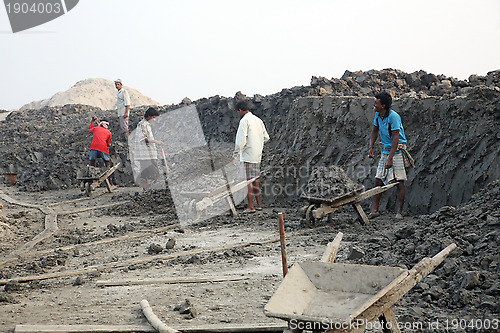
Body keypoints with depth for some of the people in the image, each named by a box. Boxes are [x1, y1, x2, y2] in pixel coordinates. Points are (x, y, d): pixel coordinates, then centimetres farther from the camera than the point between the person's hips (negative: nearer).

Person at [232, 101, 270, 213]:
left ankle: (251, 207, -7)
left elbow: (241, 139, -18)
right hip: (257, 154, 8)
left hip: (247, 155, -8)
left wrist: (236, 153, -11)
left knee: (248, 180, -6)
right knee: (254, 179, 15)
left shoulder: (244, 120, -12)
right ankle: (259, 204, 17)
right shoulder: (258, 120, 13)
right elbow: (266, 137, 18)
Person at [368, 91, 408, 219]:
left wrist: (390, 159, -25)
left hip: (398, 150, -7)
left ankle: (400, 212, 3)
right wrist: (371, 148, 6)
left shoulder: (394, 117, -20)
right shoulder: (378, 115, 3)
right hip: (385, 150, 7)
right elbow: (374, 131, 18)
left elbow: (396, 138, -22)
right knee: (378, 180, 4)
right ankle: (375, 210, 10)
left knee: (399, 182, -5)